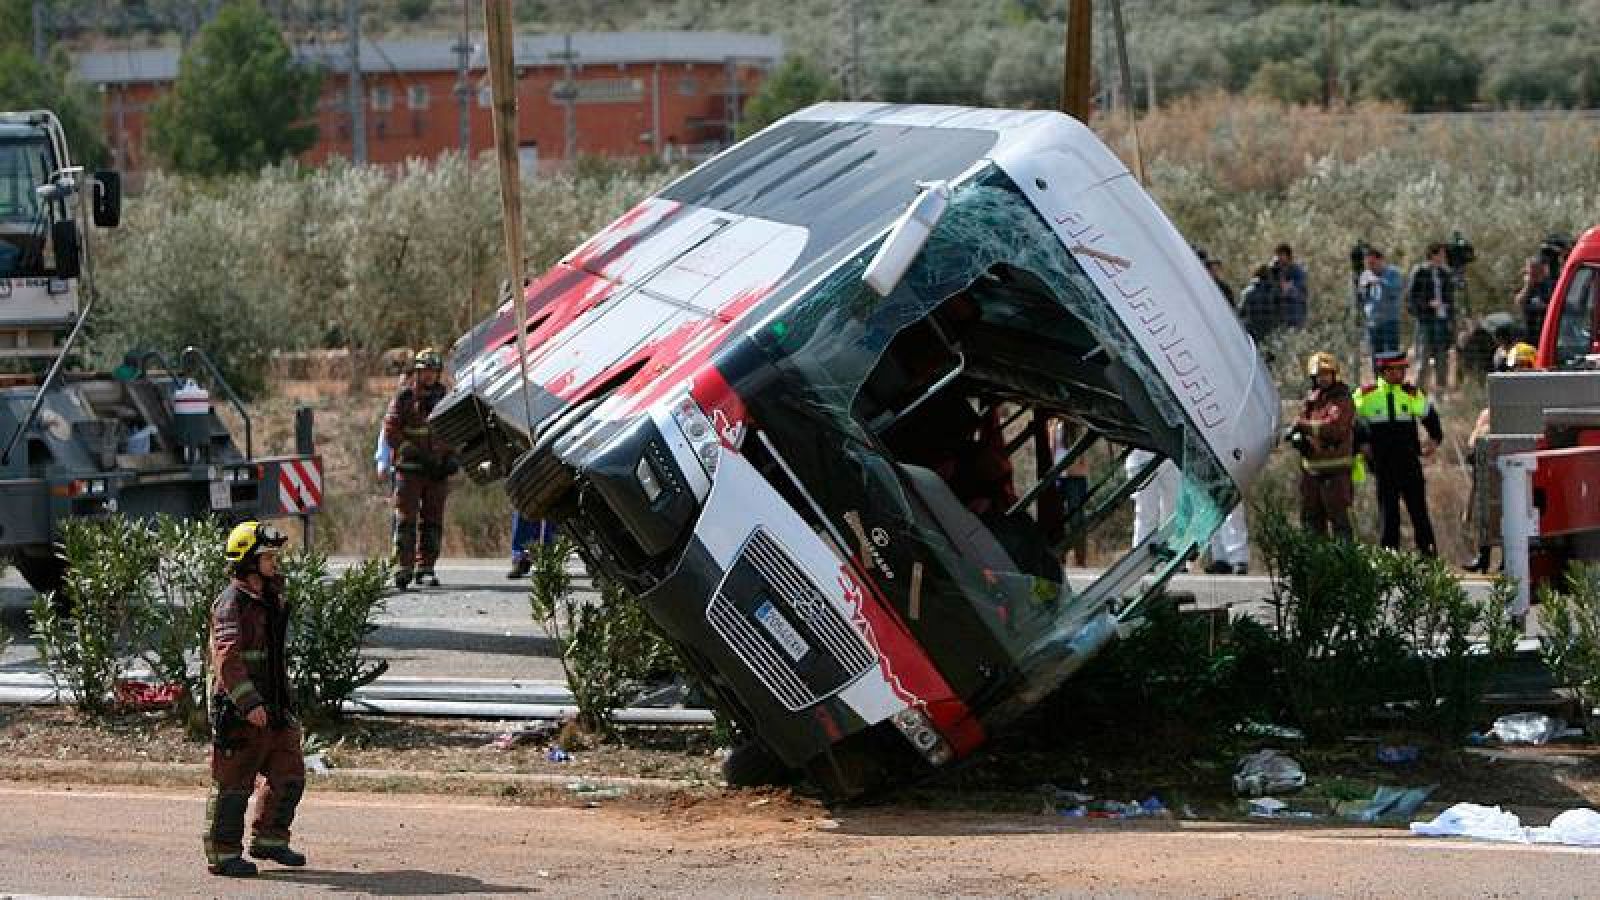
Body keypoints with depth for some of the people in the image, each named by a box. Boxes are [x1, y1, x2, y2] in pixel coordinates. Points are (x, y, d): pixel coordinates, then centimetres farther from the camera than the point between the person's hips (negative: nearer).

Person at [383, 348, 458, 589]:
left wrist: (452, 458, 4)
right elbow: (391, 432, -7)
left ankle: (425, 569, 10)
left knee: (432, 521, 5)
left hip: (437, 471, 4)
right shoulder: (404, 397, -1)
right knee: (406, 519, -8)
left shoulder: (444, 398, 13)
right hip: (409, 469, -4)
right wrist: (415, 453, -16)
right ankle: (403, 569, -9)